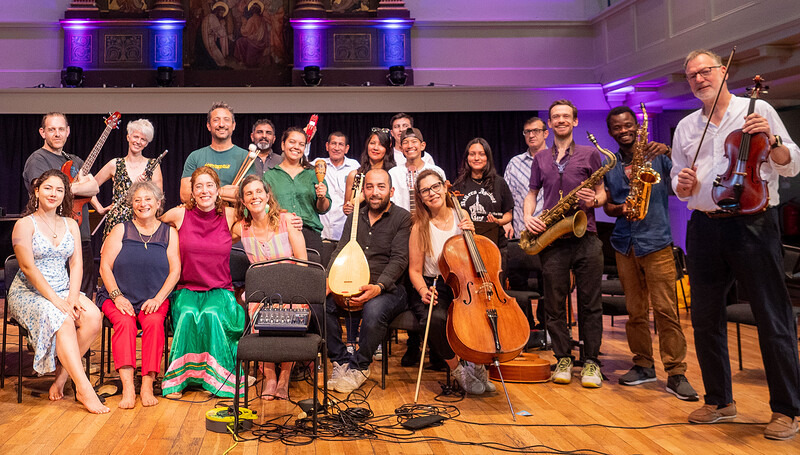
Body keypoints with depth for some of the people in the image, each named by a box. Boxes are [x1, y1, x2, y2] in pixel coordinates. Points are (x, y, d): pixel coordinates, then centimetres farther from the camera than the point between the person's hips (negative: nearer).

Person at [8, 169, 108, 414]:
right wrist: (55, 300, -20)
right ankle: (84, 389, -35)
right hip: (29, 292, -4)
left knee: (93, 316, -26)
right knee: (61, 320, -34)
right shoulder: (25, 224, -2)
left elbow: (76, 263, 5)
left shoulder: (70, 224, 13)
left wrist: (73, 297, -12)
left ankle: (62, 375, -15)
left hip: (64, 290, 5)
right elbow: (28, 267, -12)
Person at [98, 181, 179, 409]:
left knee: (154, 321, -30)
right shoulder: (121, 230, 8)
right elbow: (105, 266, 2)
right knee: (125, 322, -30)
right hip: (118, 298, 0)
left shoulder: (169, 233, 9)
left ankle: (148, 385, -29)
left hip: (154, 300, 0)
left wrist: (157, 299, -11)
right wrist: (117, 296, -11)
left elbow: (175, 271, 3)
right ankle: (128, 387, -36)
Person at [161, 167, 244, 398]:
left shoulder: (229, 216, 0)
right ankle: (178, 378, -17)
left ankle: (218, 379, -16)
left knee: (213, 314, -31)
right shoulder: (179, 215, 2)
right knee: (188, 314, -31)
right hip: (186, 289, 1)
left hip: (220, 290, 0)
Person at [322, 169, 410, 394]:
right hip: (350, 287, 5)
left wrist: (378, 287, -27)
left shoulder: (403, 218, -1)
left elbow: (399, 259, -11)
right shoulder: (355, 217, 16)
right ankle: (341, 360, -4)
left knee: (374, 309, -37)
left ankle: (359, 366, -11)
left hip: (388, 288, -5)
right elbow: (340, 252, 11)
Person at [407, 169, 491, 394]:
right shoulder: (420, 227, -4)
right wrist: (423, 291, -21)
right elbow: (415, 270, -1)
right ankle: (458, 370, -8)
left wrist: (471, 234, -5)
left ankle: (478, 364, 0)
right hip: (434, 288, -3)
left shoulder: (461, 215, 6)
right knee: (436, 318, -35)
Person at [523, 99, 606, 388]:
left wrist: (594, 200, -14)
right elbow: (532, 194, 19)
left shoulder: (589, 154, 9)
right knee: (554, 304, 3)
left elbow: (602, 192, 9)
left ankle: (590, 361, 11)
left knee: (589, 303, 0)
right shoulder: (540, 159, 16)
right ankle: (563, 359, 16)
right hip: (551, 238, 2)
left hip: (585, 237, -2)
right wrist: (528, 217, 0)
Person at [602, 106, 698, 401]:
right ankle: (643, 366, 20)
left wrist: (669, 152, -22)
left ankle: (676, 374, -1)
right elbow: (607, 205, 12)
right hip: (625, 244, 4)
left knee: (665, 309, -7)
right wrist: (620, 209, -9)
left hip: (657, 242, -4)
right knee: (635, 310, 9)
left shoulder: (657, 155, 0)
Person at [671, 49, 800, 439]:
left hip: (753, 224, -4)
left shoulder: (758, 111, 5)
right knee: (705, 317, 9)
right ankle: (719, 401, 24)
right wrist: (683, 185, -4)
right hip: (705, 228, 5)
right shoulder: (685, 127, 15)